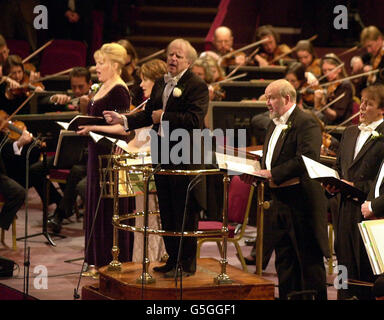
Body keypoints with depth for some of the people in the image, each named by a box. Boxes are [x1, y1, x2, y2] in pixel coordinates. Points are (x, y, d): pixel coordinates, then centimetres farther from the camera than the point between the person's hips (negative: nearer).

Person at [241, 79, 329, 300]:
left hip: (302, 201, -9)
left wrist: (273, 174, -24)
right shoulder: (275, 124, 17)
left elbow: (307, 159, -24)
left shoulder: (306, 123, -12)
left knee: (309, 259, -4)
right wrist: (256, 173, 3)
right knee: (284, 260, 13)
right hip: (280, 202, 9)